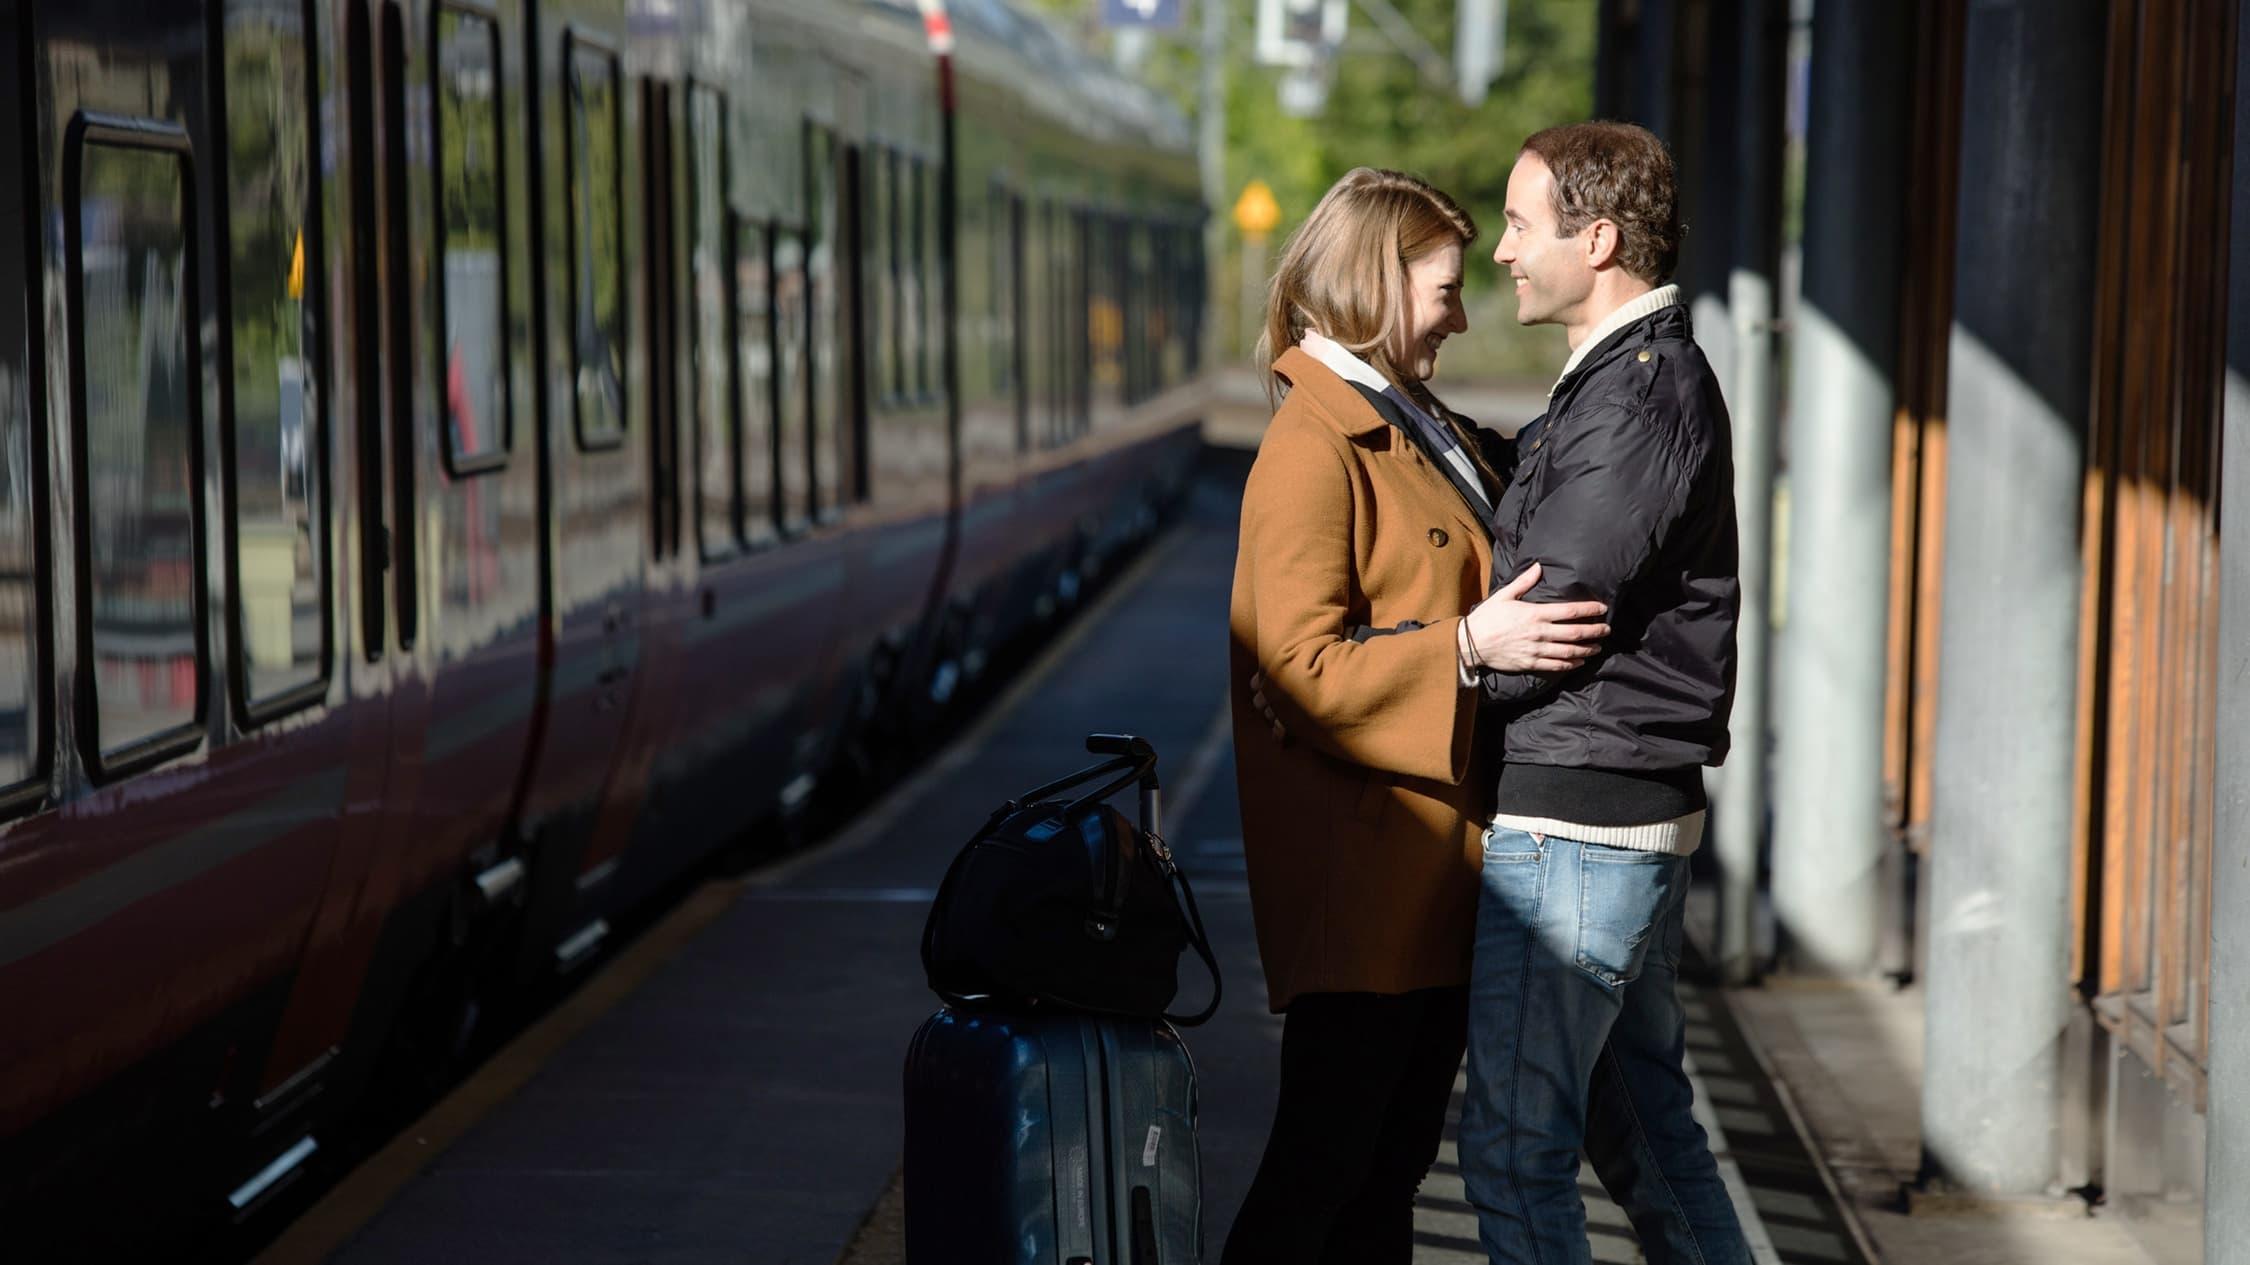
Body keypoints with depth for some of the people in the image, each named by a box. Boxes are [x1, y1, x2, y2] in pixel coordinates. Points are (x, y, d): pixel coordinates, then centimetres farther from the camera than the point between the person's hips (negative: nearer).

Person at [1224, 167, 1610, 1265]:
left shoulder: (1431, 435, 15)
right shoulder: (1314, 449, -14)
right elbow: (1301, 671, -21)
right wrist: (1469, 645, -27)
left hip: (1438, 866, 9)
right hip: (1360, 879, -9)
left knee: (1398, 1155, 15)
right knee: (1322, 1162, -5)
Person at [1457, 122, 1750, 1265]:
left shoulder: (1638, 403, -18)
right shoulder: (1643, 377, 16)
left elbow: (1538, 627, -20)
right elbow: (1545, 562, 19)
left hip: (1574, 825, -11)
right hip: (1634, 820, 11)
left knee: (1515, 1145, -4)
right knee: (1641, 1110, 19)